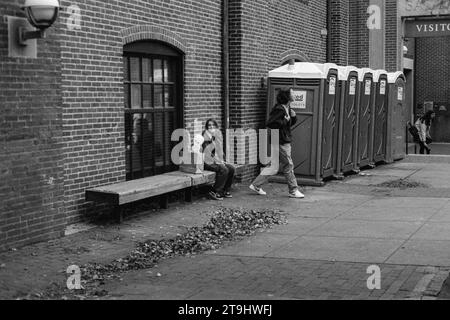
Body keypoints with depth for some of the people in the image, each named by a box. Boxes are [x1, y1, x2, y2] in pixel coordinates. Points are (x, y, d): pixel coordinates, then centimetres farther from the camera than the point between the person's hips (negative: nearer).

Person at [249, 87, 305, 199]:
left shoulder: (287, 108, 13)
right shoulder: (279, 109, -17)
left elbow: (290, 123, 23)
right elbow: (270, 123, -23)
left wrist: (293, 116, 3)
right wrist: (284, 121, -19)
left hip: (286, 141, 10)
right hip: (281, 142, -10)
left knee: (274, 166, 12)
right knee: (288, 166, -1)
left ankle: (256, 185, 18)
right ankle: (293, 191, 9)